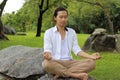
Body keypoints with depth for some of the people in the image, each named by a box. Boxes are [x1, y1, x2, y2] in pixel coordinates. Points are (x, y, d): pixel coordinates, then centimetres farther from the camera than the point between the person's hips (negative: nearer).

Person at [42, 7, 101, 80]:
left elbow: (76, 49, 5)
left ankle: (60, 74, -26)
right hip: (55, 63, -3)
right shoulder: (49, 32, 4)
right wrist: (47, 56, -32)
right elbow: (47, 50, -6)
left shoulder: (72, 32, 14)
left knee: (91, 62, -21)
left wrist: (90, 56, -13)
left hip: (69, 63, 4)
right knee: (47, 63, -39)